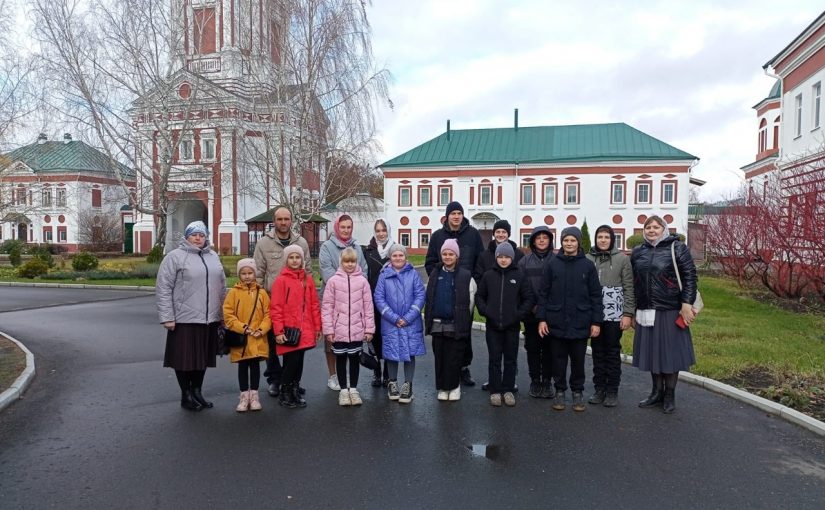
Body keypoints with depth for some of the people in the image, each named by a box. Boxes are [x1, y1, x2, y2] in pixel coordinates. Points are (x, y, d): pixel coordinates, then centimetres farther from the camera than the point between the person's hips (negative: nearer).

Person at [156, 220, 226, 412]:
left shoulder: (213, 257, 14)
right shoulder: (175, 256, -3)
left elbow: (222, 286, 17)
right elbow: (163, 288, -8)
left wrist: (222, 313, 13)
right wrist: (167, 316, -12)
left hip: (210, 318, 5)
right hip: (184, 319, -5)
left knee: (203, 357, 13)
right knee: (185, 358, 4)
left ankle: (197, 392, 27)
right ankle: (186, 395, 18)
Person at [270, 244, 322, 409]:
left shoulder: (308, 279, 9)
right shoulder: (281, 280, -5)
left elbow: (314, 305, 10)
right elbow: (275, 308, -8)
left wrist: (318, 326, 9)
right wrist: (278, 331, -12)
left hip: (304, 331, 5)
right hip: (288, 330, -4)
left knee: (299, 362, 12)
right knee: (291, 361, -3)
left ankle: (294, 392, 27)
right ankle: (284, 393, 15)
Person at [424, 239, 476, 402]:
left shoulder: (466, 276, -2)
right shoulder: (435, 275, 9)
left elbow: (470, 302, 1)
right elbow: (428, 299, 13)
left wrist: (463, 322, 2)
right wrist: (428, 322, 10)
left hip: (457, 325, -3)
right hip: (437, 324, 3)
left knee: (454, 358, 2)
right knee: (440, 357, 8)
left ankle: (454, 386, 18)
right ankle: (442, 387, 20)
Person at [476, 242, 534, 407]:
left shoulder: (519, 276, -1)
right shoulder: (488, 275, 1)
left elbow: (529, 298, 1)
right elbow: (480, 296, 10)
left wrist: (519, 314, -9)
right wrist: (485, 311, -4)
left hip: (512, 326, 0)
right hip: (493, 326, 0)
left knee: (511, 360, 9)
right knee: (494, 360, 7)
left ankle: (508, 390, 22)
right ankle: (495, 391, 16)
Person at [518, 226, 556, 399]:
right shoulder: (525, 261, 3)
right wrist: (533, 306, -10)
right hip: (531, 314, 1)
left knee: (549, 348, 7)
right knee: (533, 348, 8)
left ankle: (547, 381, 18)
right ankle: (535, 381, 19)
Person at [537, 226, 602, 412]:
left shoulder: (588, 265, 0)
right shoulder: (552, 264, 0)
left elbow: (595, 295, 1)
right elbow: (544, 293, 1)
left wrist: (596, 321, -2)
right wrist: (542, 318, -4)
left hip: (580, 323, 0)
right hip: (556, 322, 0)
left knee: (578, 360, 10)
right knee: (558, 360, 10)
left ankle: (577, 392, 26)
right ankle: (560, 391, 24)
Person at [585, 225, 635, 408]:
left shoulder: (622, 258, 0)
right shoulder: (587, 259, 3)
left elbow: (629, 288, -2)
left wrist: (628, 314, -7)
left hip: (614, 314, -2)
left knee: (613, 352, 6)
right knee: (598, 352, 9)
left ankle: (612, 391, 15)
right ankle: (599, 389, 20)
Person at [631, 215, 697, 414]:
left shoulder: (677, 248, -2)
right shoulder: (638, 252, 11)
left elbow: (690, 276, -6)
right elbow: (633, 282, 15)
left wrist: (687, 303, -13)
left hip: (670, 311, -4)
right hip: (646, 311, 4)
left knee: (670, 351, 3)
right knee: (651, 351, 11)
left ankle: (670, 396, 17)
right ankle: (657, 392, 25)